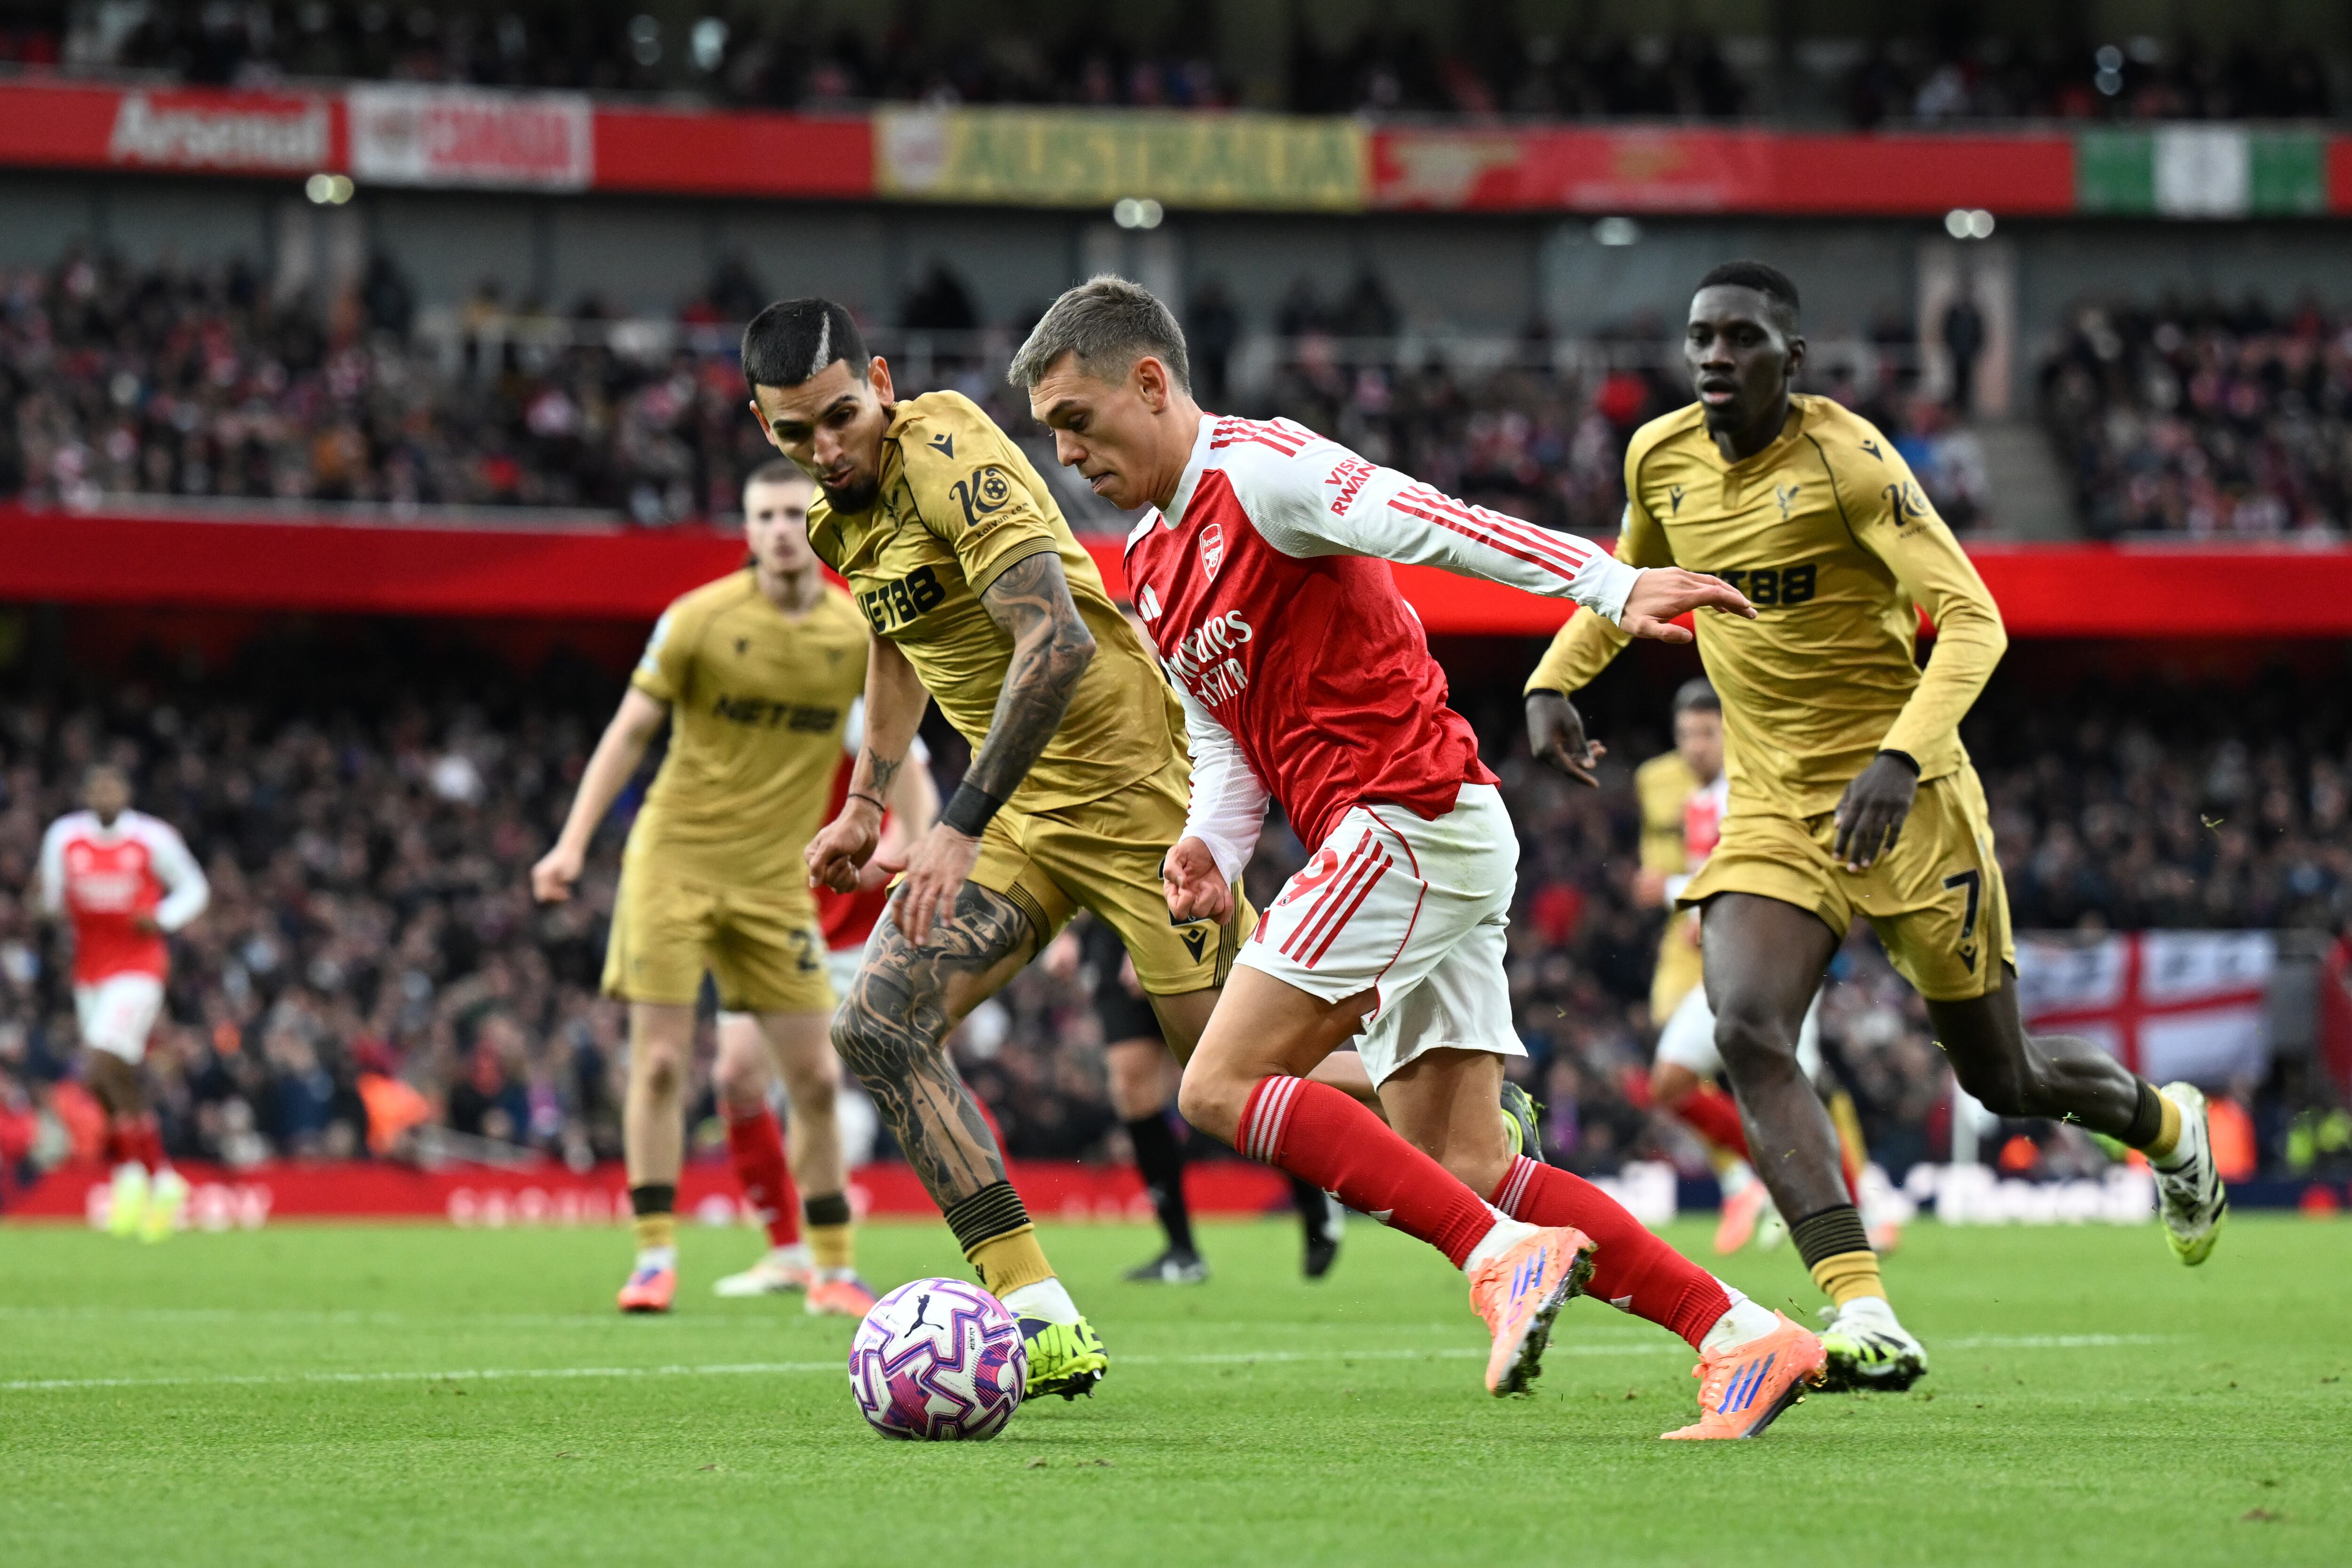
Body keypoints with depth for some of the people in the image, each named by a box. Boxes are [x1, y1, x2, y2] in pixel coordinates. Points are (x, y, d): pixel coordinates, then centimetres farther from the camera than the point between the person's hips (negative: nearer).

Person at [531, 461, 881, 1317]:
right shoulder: (698, 620, -8)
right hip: (673, 856, -2)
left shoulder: (858, 635, 0)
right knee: (659, 1061, -7)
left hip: (774, 877, 2)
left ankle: (834, 1270, 11)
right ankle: (655, 1257, 2)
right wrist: (573, 843, -9)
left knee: (814, 1077, 0)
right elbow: (629, 730, -4)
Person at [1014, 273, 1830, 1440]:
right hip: (1408, 843, 9)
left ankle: (1506, 1256, -19)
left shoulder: (1256, 471, -8)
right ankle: (1739, 1335, 0)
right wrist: (1211, 851, 0)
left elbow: (1430, 524, -22)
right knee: (1461, 1167, 3)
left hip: (1410, 816, -9)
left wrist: (1614, 587, -35)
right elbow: (1225, 748, 22)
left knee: (1222, 1087, -13)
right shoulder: (1154, 567, 20)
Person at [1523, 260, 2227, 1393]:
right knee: (1745, 1032, -24)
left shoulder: (1846, 459, -16)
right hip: (1772, 809, 4)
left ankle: (2166, 1127, 44)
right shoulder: (1659, 459, 2)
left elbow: (1972, 620, -20)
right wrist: (1553, 681, 8)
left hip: (1905, 799, -4)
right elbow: (1631, 581, 24)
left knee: (2002, 1079, 9)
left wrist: (1902, 758, -33)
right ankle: (1863, 1319, -30)